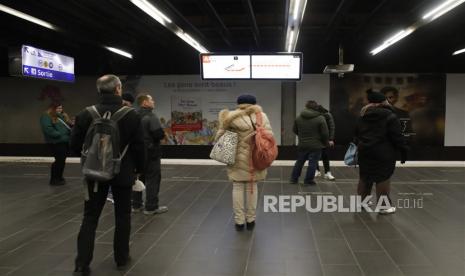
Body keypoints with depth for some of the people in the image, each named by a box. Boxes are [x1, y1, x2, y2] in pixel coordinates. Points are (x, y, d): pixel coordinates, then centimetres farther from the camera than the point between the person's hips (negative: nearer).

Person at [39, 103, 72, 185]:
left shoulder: (63, 116, 18)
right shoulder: (46, 117, -8)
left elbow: (68, 126, 26)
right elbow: (48, 129, -19)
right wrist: (59, 135, -19)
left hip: (64, 141, 9)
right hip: (55, 142, -9)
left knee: (62, 160, 13)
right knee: (59, 160, -9)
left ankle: (59, 177, 26)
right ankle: (54, 179, 2)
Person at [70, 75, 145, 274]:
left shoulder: (86, 114, -8)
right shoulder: (132, 115, -11)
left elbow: (75, 145, -3)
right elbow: (139, 147, -8)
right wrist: (138, 169, 6)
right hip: (123, 173, -1)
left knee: (90, 217, 11)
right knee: (122, 216, 14)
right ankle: (121, 257, 23)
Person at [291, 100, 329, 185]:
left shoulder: (299, 118, 3)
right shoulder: (320, 119, -10)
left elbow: (295, 130, 13)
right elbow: (325, 133, -10)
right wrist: (325, 143, 6)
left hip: (302, 145, 4)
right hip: (315, 146, -4)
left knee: (299, 162, 16)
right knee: (312, 163, 5)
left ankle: (294, 179, 23)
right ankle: (308, 180, 10)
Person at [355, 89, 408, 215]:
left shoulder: (363, 116, 9)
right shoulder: (390, 116, -9)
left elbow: (357, 134, 14)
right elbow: (397, 137, -11)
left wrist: (359, 146, 22)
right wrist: (403, 150, -4)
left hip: (365, 151, 6)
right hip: (383, 153, -6)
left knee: (365, 177, 15)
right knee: (383, 178, 0)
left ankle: (363, 201, 27)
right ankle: (384, 206, 5)